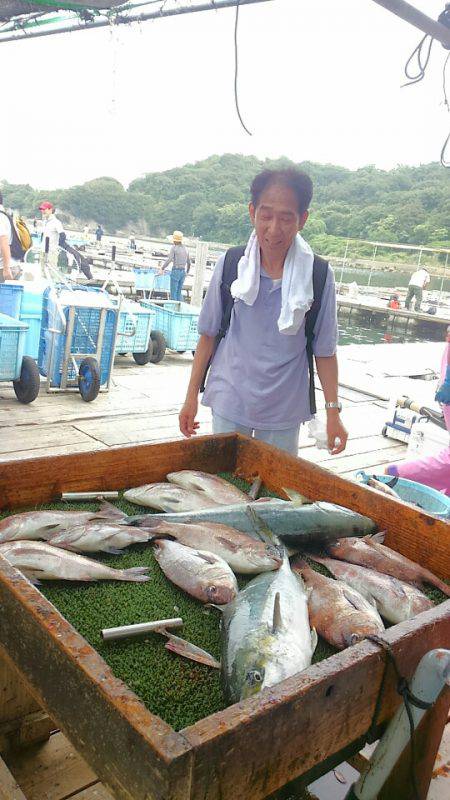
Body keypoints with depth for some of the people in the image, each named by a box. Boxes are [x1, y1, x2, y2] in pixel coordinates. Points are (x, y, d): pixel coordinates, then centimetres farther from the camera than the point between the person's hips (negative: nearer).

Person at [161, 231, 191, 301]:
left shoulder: (174, 247, -6)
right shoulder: (185, 248, 13)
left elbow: (169, 259, -15)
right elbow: (189, 262, 19)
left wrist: (162, 268, -7)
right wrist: (187, 271, 34)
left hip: (176, 271, -6)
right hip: (183, 271, 6)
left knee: (173, 292, -2)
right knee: (179, 292, 13)